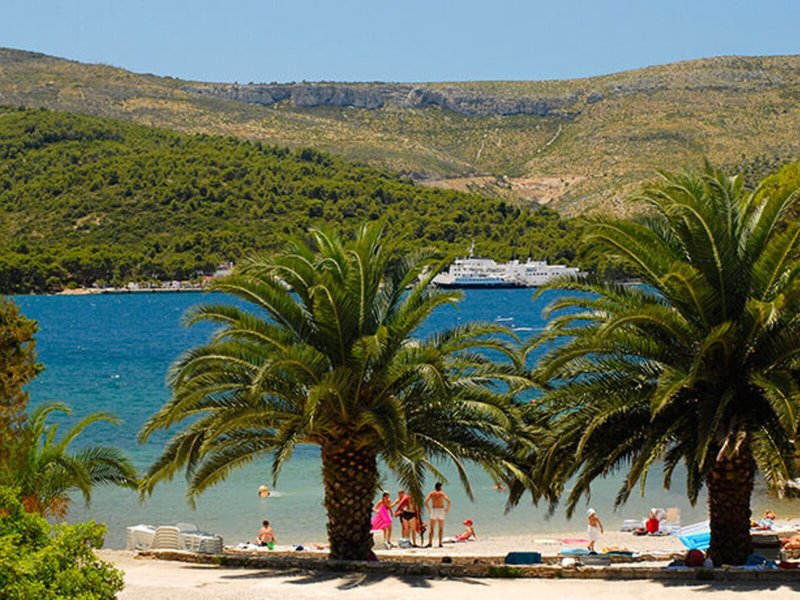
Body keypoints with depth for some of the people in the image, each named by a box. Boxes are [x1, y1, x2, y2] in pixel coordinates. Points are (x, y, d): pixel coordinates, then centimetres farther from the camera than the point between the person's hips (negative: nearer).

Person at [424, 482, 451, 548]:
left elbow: (425, 502, -5)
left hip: (434, 511, 0)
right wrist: (448, 509, 1)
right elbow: (449, 501, -13)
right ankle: (440, 543, 3)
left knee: (431, 529, 2)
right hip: (441, 510, 0)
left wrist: (429, 509, 7)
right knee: (441, 528, 9)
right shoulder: (442, 493, 1)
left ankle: (430, 543, -9)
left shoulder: (431, 493, 5)